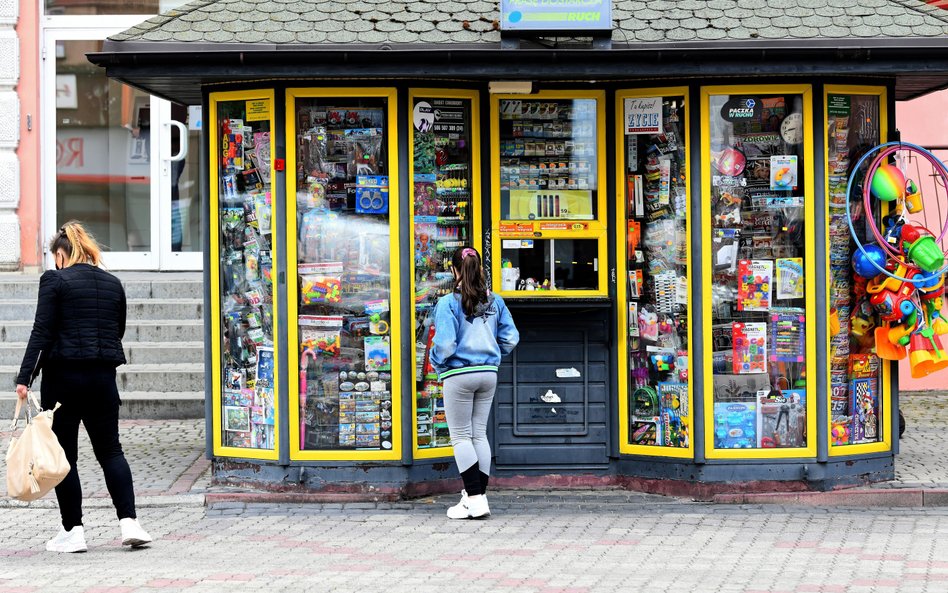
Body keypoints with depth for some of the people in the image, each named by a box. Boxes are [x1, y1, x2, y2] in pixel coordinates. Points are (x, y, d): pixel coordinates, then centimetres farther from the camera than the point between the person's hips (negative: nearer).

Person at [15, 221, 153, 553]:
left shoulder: (55, 280, -6)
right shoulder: (113, 284, 10)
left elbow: (42, 333, -12)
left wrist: (24, 378, -12)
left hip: (63, 376, -4)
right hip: (103, 377, 5)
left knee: (63, 454, 3)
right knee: (110, 449, 12)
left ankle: (73, 531, 3)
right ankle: (128, 522, -1)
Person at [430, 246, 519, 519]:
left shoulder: (448, 303, -13)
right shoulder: (494, 302, 3)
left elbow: (445, 344, -17)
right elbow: (511, 338, 5)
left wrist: (437, 363, 3)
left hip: (459, 374, -5)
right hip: (488, 373, 5)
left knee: (461, 436, 1)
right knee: (479, 433, 14)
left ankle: (475, 498, -5)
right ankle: (478, 494, 16)